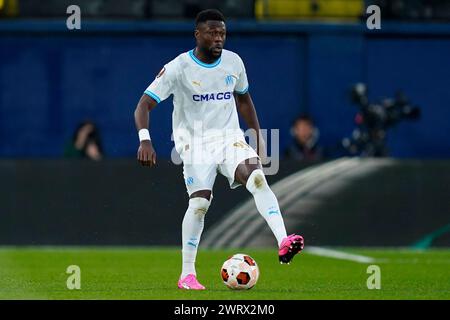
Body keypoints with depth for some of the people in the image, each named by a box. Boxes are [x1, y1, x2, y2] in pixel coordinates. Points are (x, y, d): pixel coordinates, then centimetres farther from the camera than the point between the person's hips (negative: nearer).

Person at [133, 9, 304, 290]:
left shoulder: (233, 62, 4)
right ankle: (187, 275, -4)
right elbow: (144, 105, -13)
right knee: (200, 202, -16)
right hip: (195, 142, -3)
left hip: (230, 137, 3)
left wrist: (258, 135, 17)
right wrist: (145, 140, -29)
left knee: (257, 177, -24)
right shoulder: (178, 68, -10)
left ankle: (284, 243, -39)